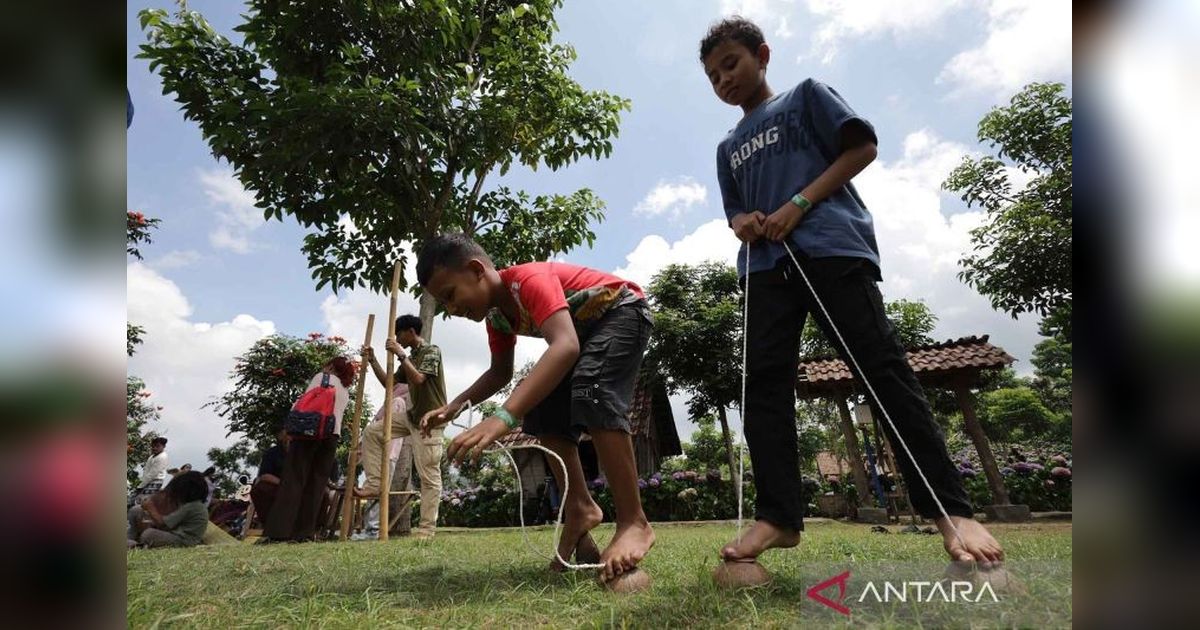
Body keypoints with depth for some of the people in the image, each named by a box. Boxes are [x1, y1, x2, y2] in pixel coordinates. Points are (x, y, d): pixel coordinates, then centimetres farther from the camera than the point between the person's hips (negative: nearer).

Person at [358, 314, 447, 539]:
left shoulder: (432, 351, -9)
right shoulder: (410, 358, 15)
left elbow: (418, 379, -24)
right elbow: (389, 383, 17)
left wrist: (401, 355, -22)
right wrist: (372, 361, 9)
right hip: (412, 416, 9)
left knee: (429, 476, -6)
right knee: (372, 432, 6)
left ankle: (427, 528, 0)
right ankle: (375, 483, 7)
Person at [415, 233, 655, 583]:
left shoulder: (530, 279, -33)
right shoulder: (496, 312, -4)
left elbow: (566, 347, -49)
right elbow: (500, 372, 8)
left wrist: (504, 417, -58)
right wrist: (457, 404, -11)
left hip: (623, 312, -9)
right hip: (583, 330, 9)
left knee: (592, 389, -32)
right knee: (544, 411, -3)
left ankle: (634, 522, -25)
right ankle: (580, 508, 8)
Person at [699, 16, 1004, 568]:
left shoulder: (805, 96, 16)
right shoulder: (728, 147, 28)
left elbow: (862, 147, 5)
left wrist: (799, 203, -8)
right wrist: (744, 223, 0)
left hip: (832, 247, -4)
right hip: (766, 265, 5)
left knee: (881, 367, -10)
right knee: (763, 382, -8)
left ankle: (949, 509, -5)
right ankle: (778, 517, -7)